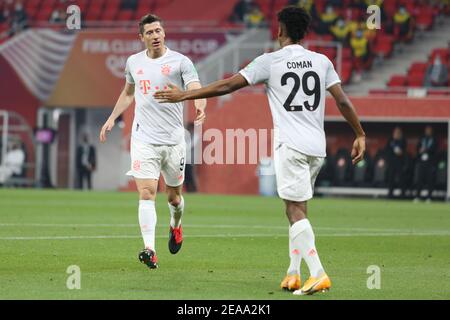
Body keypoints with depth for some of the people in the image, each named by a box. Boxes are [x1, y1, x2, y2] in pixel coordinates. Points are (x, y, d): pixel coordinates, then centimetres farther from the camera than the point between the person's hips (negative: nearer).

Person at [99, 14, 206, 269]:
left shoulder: (180, 61, -4)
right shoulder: (134, 62, 8)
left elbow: (196, 89, -17)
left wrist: (200, 107, -38)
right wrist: (112, 118, 19)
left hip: (174, 140, -1)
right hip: (144, 140, 1)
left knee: (174, 195, 12)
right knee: (147, 193, -14)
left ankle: (176, 227, 45)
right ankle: (150, 250, -20)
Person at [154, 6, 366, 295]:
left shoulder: (270, 61, -3)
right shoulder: (322, 62, 8)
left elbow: (227, 86, -3)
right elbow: (342, 101, 4)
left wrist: (184, 95, 4)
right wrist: (361, 136, 14)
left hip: (291, 145, -5)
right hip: (317, 146, 5)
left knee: (296, 211, -6)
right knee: (297, 209, 16)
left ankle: (318, 274, -18)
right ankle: (293, 274, 13)